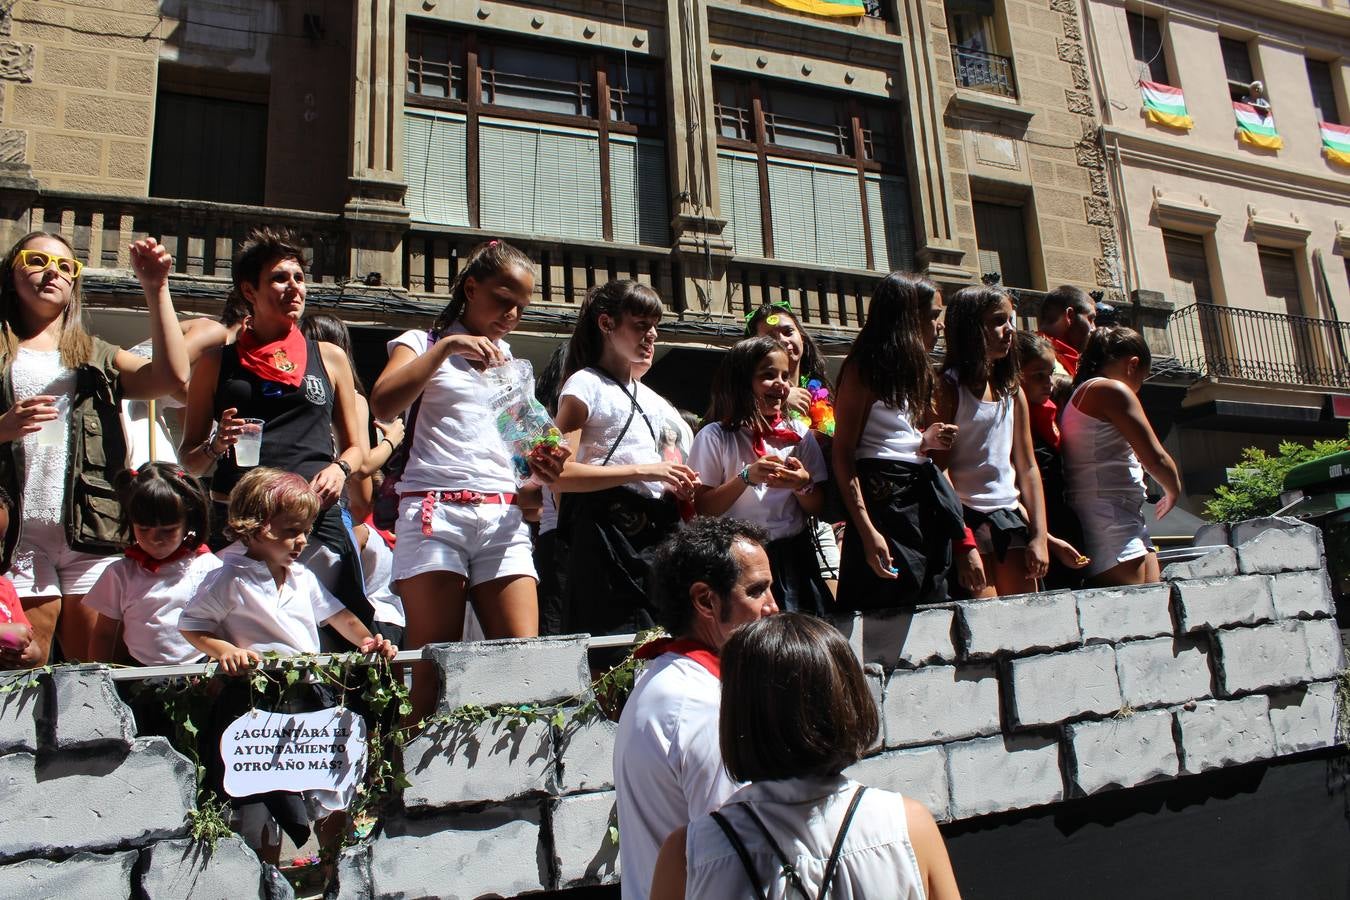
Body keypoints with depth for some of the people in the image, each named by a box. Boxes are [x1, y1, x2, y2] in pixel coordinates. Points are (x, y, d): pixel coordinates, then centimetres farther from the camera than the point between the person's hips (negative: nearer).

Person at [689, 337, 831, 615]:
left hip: (793, 558, 3)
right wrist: (746, 478, -18)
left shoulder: (799, 433, 7)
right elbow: (701, 510, -8)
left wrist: (803, 485, -12)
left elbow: (817, 508, 8)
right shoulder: (715, 436, -4)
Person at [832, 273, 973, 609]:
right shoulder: (865, 368, -7)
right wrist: (867, 532, -22)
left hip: (924, 499, 9)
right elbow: (843, 454, -14)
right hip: (884, 496, -9)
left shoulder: (916, 371, 20)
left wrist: (927, 442, 0)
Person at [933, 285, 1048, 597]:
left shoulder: (1013, 391, 13)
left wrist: (1039, 536, 6)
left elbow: (1027, 468, 13)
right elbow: (940, 468, -11)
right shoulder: (948, 387, -6)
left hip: (1010, 516, 6)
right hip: (967, 517, -6)